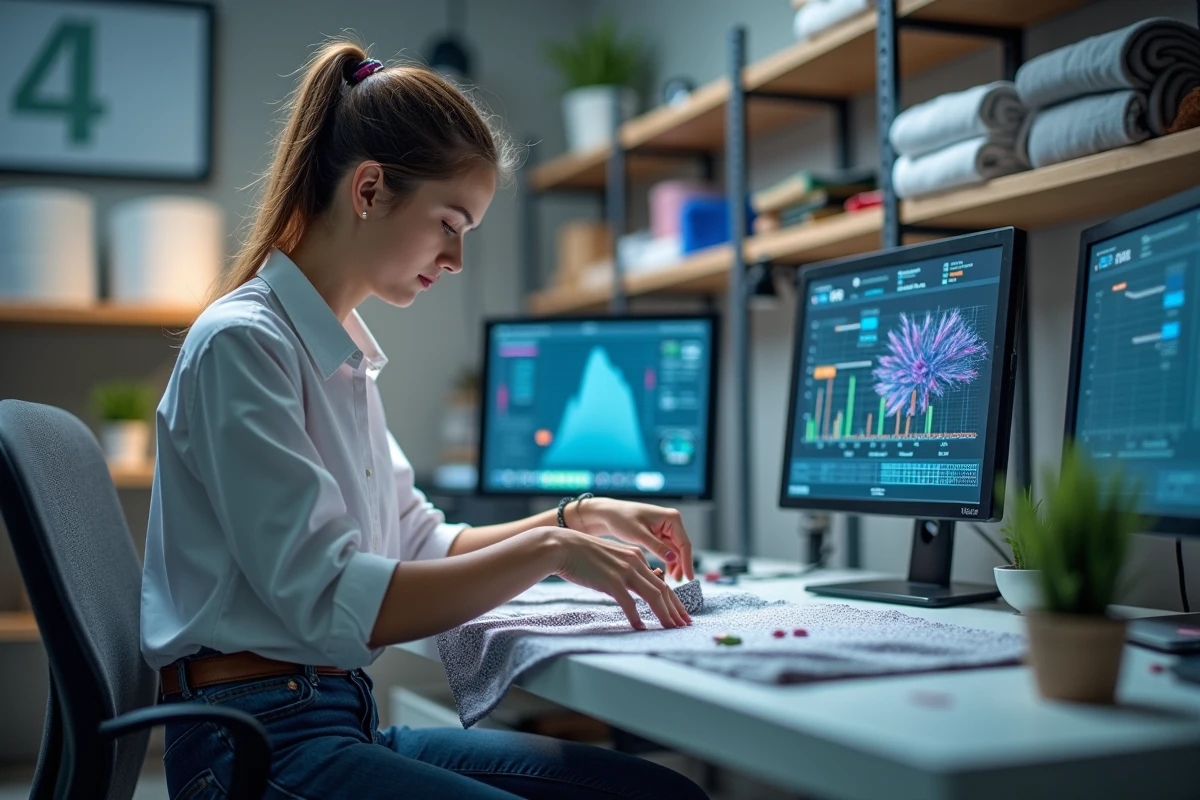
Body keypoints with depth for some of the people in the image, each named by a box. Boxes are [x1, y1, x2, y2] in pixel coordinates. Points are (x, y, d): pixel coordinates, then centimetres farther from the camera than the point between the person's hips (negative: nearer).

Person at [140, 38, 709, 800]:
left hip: (349, 721, 8)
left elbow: (418, 546, 19)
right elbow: (328, 603, -20)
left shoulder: (346, 354, 13)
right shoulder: (241, 343, -14)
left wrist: (579, 520, 7)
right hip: (258, 738, -8)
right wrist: (549, 551, -18)